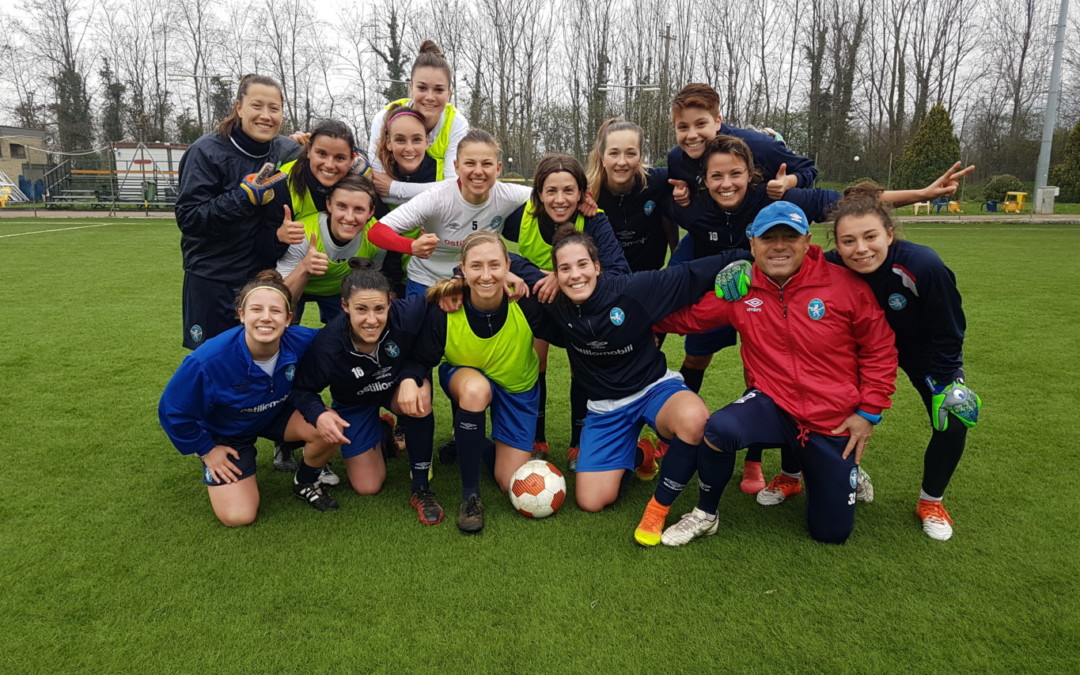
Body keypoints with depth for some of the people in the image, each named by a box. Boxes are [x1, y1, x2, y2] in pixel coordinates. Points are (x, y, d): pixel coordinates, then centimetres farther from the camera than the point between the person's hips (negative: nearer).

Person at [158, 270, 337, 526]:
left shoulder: (301, 342, -29)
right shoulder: (208, 360, -35)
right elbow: (173, 412, -17)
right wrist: (205, 450, -7)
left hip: (277, 414, 3)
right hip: (225, 433, -2)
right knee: (238, 516, -13)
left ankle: (306, 483, 4)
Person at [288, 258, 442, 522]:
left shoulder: (406, 315, -38)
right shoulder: (327, 344, -34)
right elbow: (301, 388, -17)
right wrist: (318, 414, -41)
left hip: (398, 388, 0)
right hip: (354, 403, 0)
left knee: (420, 396, -37)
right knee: (367, 487, 2)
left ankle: (421, 489, -17)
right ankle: (384, 432, 33)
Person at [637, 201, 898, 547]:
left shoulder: (846, 285, -11)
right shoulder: (739, 290, -7)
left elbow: (879, 350, -3)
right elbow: (686, 317, 1)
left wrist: (869, 412, -5)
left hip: (834, 422, 0)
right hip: (772, 404, 0)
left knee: (832, 532, 7)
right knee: (718, 430, -35)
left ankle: (841, 471, 42)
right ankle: (705, 515, -5)